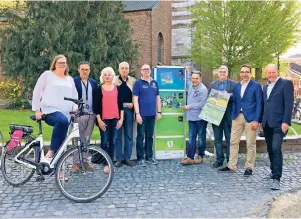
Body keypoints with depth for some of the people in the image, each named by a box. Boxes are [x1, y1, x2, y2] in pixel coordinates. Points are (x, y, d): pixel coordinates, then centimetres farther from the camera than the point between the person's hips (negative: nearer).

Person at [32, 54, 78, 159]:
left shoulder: (70, 79, 21)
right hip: (49, 110, -5)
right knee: (62, 120, -36)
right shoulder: (47, 74, 7)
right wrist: (37, 110, -2)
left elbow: (75, 96, 20)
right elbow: (37, 92, 5)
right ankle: (51, 150, -25)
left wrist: (75, 110, 3)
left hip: (66, 113, 5)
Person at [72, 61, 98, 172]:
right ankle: (76, 162, 8)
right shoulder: (74, 81, -1)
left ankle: (85, 161, 19)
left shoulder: (93, 82, 13)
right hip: (79, 114, -4)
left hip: (91, 114, 4)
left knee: (87, 139, 11)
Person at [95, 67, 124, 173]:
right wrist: (99, 120, -8)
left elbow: (120, 104, 8)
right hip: (104, 119, -2)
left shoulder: (117, 88, 8)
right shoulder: (99, 89, 1)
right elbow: (97, 106, -2)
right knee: (105, 142, 1)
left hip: (115, 119, 3)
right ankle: (106, 164, 8)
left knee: (113, 141, 7)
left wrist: (121, 118, 2)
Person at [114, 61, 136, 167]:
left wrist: (132, 104, -6)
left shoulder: (133, 81, 10)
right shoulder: (114, 80, 5)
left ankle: (127, 158, 14)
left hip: (129, 109, 2)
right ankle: (119, 158, 9)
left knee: (129, 134, 5)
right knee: (118, 134, 1)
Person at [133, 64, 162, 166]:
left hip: (152, 114, 5)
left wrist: (159, 112, 10)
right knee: (140, 136, 2)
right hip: (142, 114, -4)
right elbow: (135, 99, -8)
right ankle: (140, 158, 10)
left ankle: (149, 156, 23)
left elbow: (158, 98, 14)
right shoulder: (138, 83, -3)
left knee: (150, 136, 13)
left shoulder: (155, 83, 11)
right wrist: (137, 113, -14)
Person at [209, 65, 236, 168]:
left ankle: (230, 160, 14)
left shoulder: (233, 84, 1)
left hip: (228, 115, -3)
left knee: (229, 139, 4)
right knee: (217, 139, 9)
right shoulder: (212, 84, 10)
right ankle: (219, 159, 19)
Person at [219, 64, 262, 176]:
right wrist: (233, 115, 2)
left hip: (250, 118, -5)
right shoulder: (236, 86, 12)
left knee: (250, 144, 4)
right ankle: (231, 166, 17)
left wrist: (256, 120, -12)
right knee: (233, 142, 7)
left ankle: (249, 167, 16)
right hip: (237, 117, 5)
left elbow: (259, 104, -7)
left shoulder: (256, 86, -3)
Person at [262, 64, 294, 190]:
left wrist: (286, 122, -18)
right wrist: (261, 121, 14)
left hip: (279, 123, -7)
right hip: (267, 124, 7)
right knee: (270, 149, 13)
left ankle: (276, 178, -10)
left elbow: (289, 104, -11)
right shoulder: (265, 86, 17)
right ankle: (274, 171, 28)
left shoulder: (286, 84, -4)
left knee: (276, 149, -14)